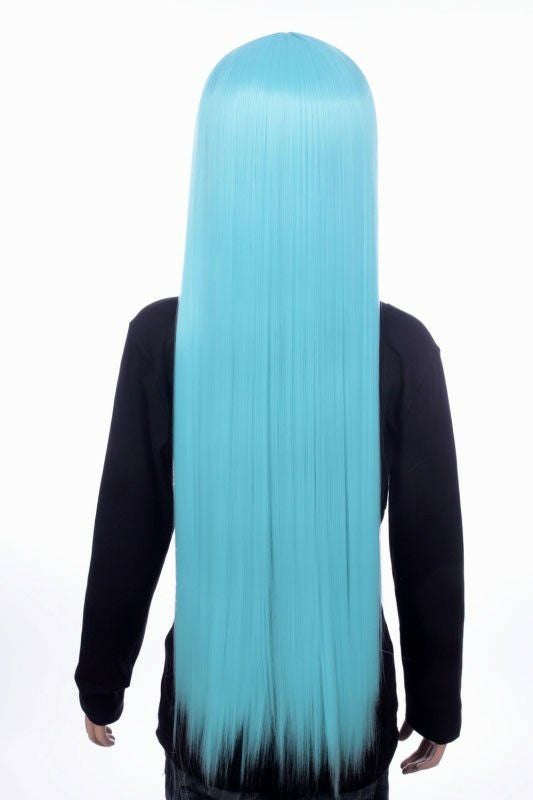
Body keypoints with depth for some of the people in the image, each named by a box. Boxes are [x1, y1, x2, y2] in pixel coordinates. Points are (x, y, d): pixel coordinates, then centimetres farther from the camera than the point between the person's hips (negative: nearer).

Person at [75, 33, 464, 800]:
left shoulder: (160, 339, -18)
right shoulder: (403, 348, -18)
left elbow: (124, 538, -10)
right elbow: (432, 553, -10)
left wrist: (101, 684, 7)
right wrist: (436, 706, 6)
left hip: (210, 708, 0)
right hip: (350, 712, 0)